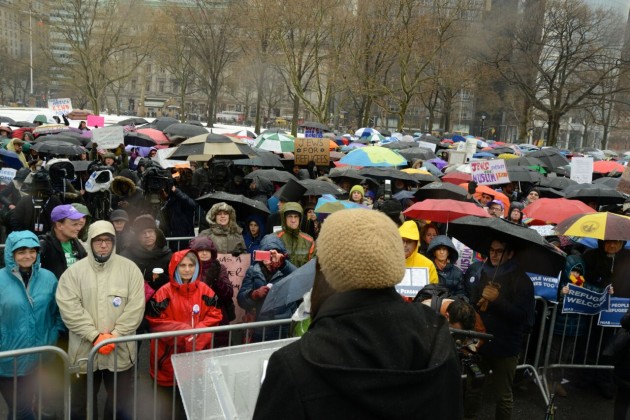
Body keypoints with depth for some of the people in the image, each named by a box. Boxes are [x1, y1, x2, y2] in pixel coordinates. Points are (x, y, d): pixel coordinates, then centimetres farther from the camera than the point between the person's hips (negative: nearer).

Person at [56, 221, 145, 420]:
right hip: (84, 351, 1)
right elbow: (69, 308, -10)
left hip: (120, 351, 0)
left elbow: (135, 307, -7)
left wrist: (115, 335, -15)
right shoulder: (74, 271, -1)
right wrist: (95, 336, -17)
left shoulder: (129, 268, -1)